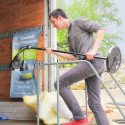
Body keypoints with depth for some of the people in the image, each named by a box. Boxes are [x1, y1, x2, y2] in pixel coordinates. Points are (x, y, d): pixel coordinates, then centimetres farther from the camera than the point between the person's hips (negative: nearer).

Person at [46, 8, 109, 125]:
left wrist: (94, 50, -16)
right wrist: (54, 52, 22)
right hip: (93, 64, 9)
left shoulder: (78, 21, 5)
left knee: (60, 83, -8)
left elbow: (100, 29, -5)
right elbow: (73, 57, 27)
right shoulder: (70, 35, 29)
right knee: (94, 103, 4)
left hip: (92, 61, -9)